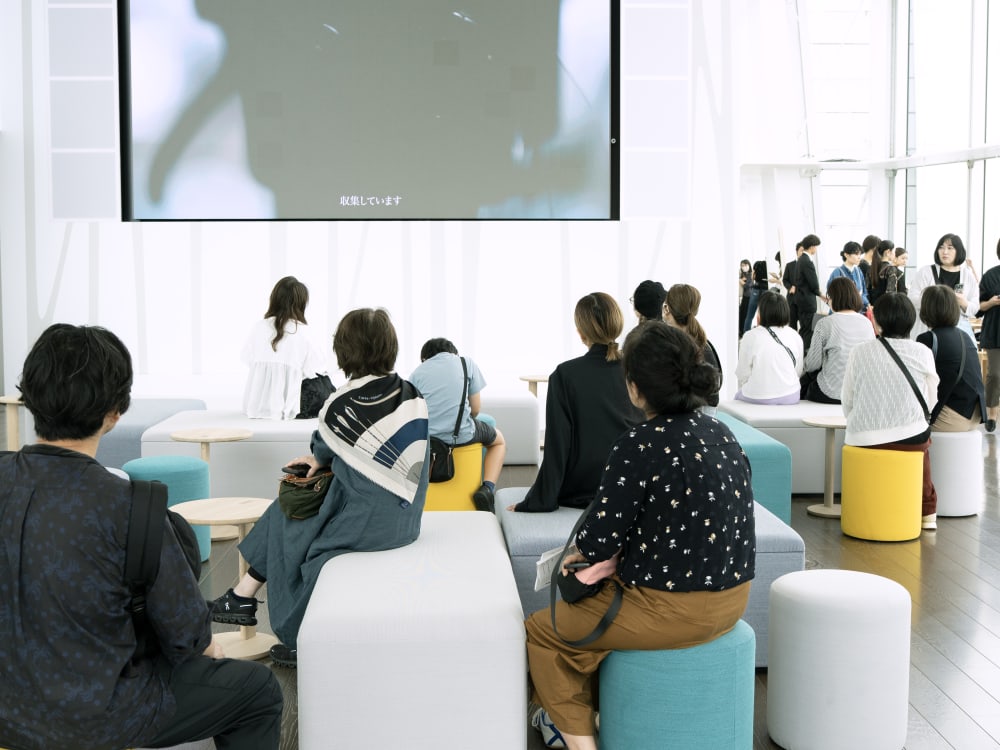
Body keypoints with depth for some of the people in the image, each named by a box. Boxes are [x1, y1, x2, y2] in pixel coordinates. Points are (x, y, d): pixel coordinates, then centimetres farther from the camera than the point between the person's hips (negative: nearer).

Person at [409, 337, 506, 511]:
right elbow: (475, 409, 6)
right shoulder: (467, 363, 8)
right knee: (498, 440, 30)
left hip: (424, 437, 2)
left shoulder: (418, 371, 9)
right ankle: (487, 488, 6)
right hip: (461, 435, -2)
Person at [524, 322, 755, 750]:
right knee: (590, 603, 32)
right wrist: (614, 554, 3)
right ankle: (584, 708, 42)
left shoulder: (641, 445, -23)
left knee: (541, 631, 15)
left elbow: (597, 541, -18)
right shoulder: (721, 433, 2)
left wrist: (584, 549, 4)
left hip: (673, 610, -8)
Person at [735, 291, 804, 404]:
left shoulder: (750, 336, -10)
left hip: (758, 398, -3)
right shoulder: (796, 336, 1)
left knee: (739, 394, 27)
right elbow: (798, 372, 6)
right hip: (790, 397, 4)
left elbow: (742, 375, -6)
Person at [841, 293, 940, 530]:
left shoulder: (859, 352, -2)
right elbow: (931, 400, 5)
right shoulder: (923, 353, -3)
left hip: (865, 438, 1)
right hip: (911, 439, -1)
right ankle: (926, 513, 41)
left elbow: (847, 402, 1)